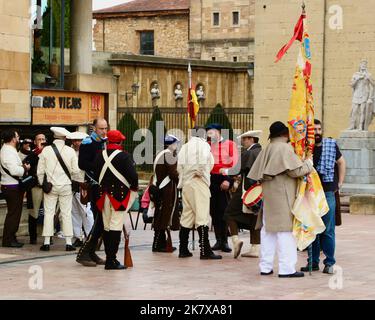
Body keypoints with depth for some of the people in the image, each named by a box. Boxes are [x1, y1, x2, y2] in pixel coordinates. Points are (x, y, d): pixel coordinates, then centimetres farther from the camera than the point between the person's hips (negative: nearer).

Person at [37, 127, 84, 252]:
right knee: (66, 213, 3)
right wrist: (81, 181, 11)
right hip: (66, 185, 0)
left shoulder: (46, 150, -3)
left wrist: (43, 184, 13)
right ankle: (68, 242, 2)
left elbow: (40, 171, 1)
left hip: (50, 185, 0)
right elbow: (76, 171, -5)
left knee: (49, 213, 4)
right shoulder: (70, 151, -5)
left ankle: (47, 242, 2)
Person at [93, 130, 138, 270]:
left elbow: (95, 175, 10)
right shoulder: (124, 157, -13)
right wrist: (134, 186, 2)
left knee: (107, 227, 14)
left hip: (104, 194, 6)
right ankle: (111, 260, -9)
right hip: (120, 194, -6)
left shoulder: (100, 156, 4)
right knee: (116, 226, -6)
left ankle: (109, 257, 20)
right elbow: (132, 175, -17)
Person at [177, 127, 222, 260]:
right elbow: (204, 163, -16)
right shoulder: (203, 145, -3)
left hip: (186, 184, 6)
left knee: (186, 216, 11)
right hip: (199, 183, -6)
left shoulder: (184, 147, 14)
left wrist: (183, 180, 11)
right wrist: (201, 173, 0)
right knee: (202, 216, -8)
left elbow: (179, 167, 7)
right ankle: (205, 251, -12)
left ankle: (183, 250, 14)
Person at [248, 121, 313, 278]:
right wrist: (309, 164, 1)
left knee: (268, 230, 10)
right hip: (283, 197, -8)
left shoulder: (266, 150, 12)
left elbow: (256, 174, 13)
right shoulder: (285, 149, -12)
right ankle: (286, 268, -6)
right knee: (285, 230, -5)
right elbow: (296, 171, -15)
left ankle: (266, 266, 13)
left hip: (268, 195, 8)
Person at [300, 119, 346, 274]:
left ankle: (329, 263, 4)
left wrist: (340, 183, 10)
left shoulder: (331, 145, 4)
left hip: (327, 192, -1)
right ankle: (313, 262, 13)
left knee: (328, 230, -2)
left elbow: (341, 162, 16)